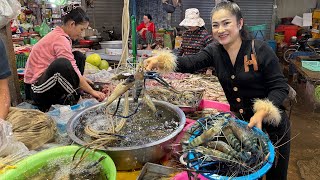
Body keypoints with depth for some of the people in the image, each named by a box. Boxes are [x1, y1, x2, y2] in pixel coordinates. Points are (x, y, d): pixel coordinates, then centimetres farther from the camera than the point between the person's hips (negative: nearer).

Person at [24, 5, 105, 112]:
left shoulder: (59, 35, 7)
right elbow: (72, 70, -25)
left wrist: (81, 79, 5)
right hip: (36, 88, -10)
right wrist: (92, 92, -19)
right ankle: (72, 98, -13)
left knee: (79, 57, 5)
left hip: (45, 79, 10)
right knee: (61, 64, -39)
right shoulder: (60, 39, -22)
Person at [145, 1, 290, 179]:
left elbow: (280, 87, -15)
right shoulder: (215, 51, -4)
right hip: (240, 124, 4)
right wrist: (160, 60, -34)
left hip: (271, 125, -3)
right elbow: (191, 63, -18)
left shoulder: (261, 50, -17)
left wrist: (262, 113, -31)